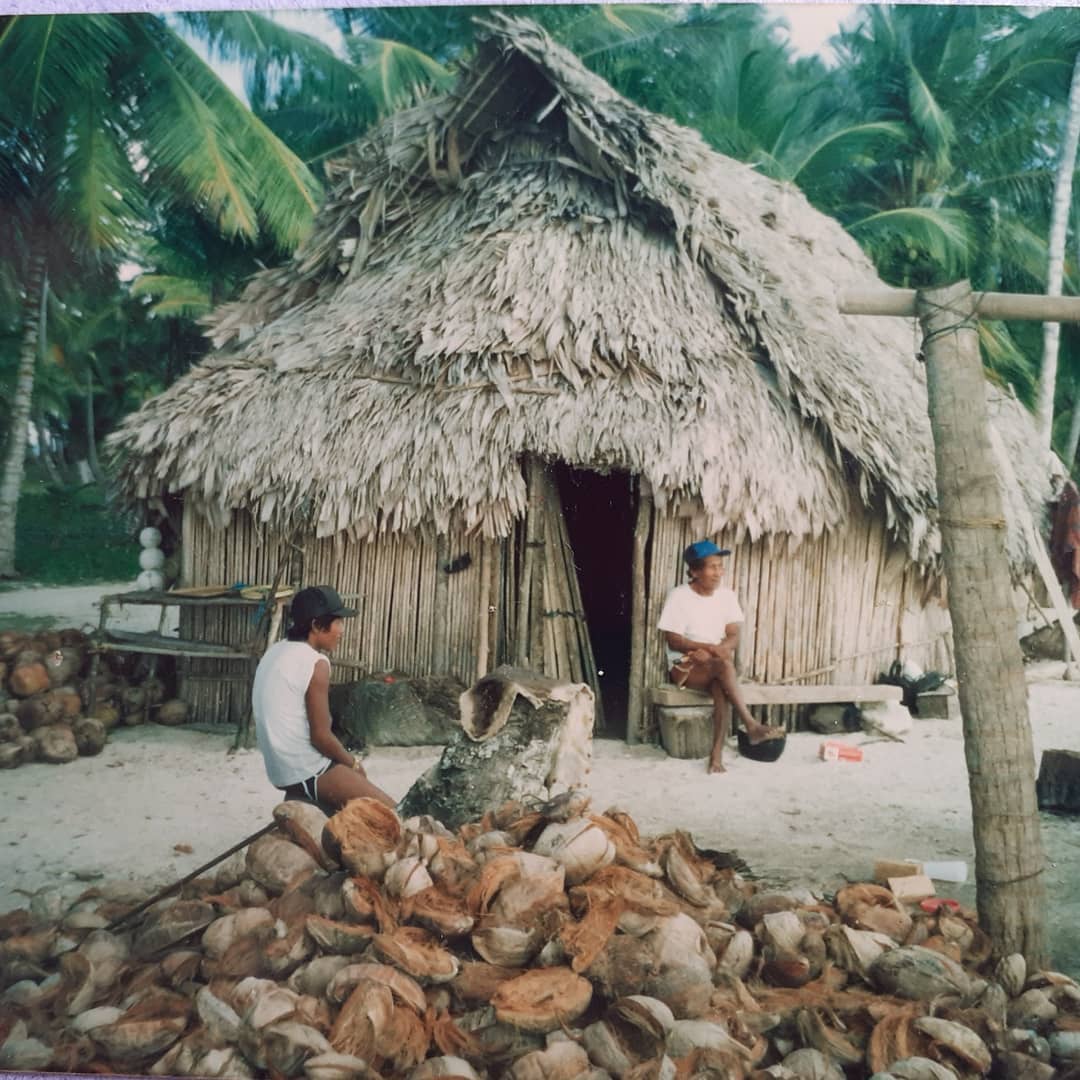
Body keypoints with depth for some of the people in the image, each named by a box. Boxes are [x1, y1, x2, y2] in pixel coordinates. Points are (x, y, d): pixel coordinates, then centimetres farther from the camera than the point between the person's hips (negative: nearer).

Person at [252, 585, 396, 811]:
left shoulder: (275, 652, 8)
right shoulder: (315, 663, -19)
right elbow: (320, 736, -18)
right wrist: (352, 762, 0)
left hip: (280, 767, 10)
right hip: (306, 772, -10)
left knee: (359, 782, 28)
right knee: (387, 810, -3)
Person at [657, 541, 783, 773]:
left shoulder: (726, 594, 2)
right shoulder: (679, 596, -11)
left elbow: (733, 638, -1)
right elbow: (674, 641, -13)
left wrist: (712, 652, -21)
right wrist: (711, 648, -25)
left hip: (714, 666, 3)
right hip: (684, 666, -3)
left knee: (721, 689, -32)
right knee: (724, 665, -34)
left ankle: (717, 753, -28)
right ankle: (751, 726, -32)